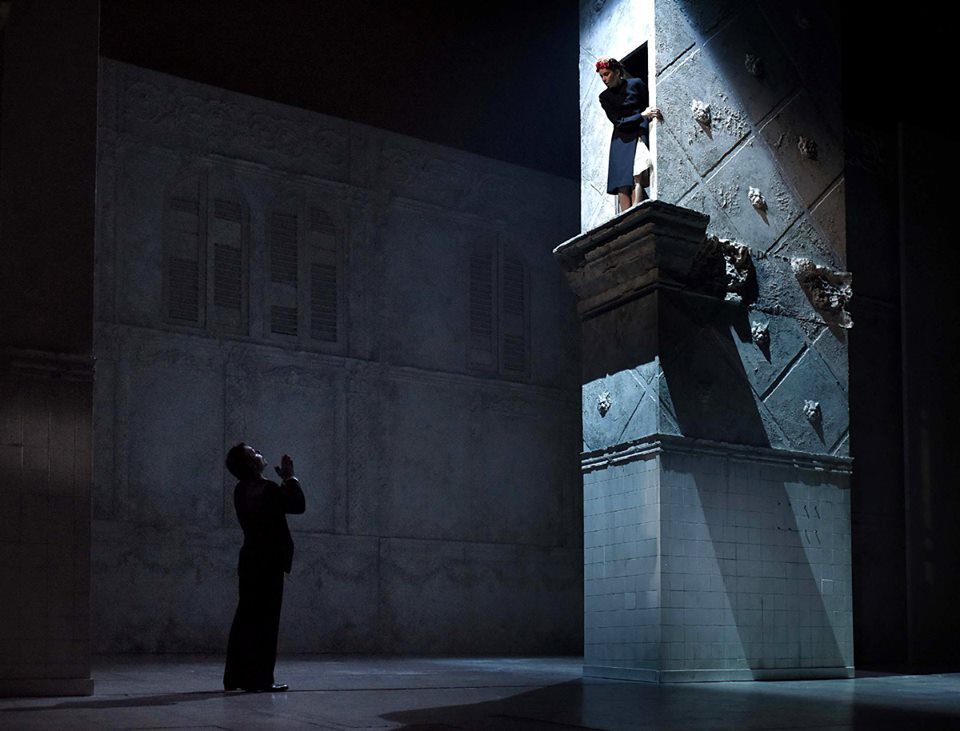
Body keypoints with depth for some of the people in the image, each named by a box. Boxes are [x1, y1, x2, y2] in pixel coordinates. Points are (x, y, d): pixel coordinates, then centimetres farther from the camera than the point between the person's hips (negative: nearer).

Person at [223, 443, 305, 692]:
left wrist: (284, 479, 17)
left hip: (251, 561, 8)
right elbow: (298, 505, -6)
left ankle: (235, 676, 16)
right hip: (270, 561, -8)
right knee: (265, 620, -4)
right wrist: (290, 477, 1)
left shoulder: (242, 490, 10)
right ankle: (260, 679, -2)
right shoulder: (267, 488, -16)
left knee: (246, 618, 12)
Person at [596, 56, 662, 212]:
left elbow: (651, 107, 8)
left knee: (637, 177, -22)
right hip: (621, 141, 3)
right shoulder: (605, 97, 9)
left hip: (640, 135, -3)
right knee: (622, 187, -9)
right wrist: (643, 115, -13)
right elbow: (618, 122, -1)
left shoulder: (636, 84, 3)